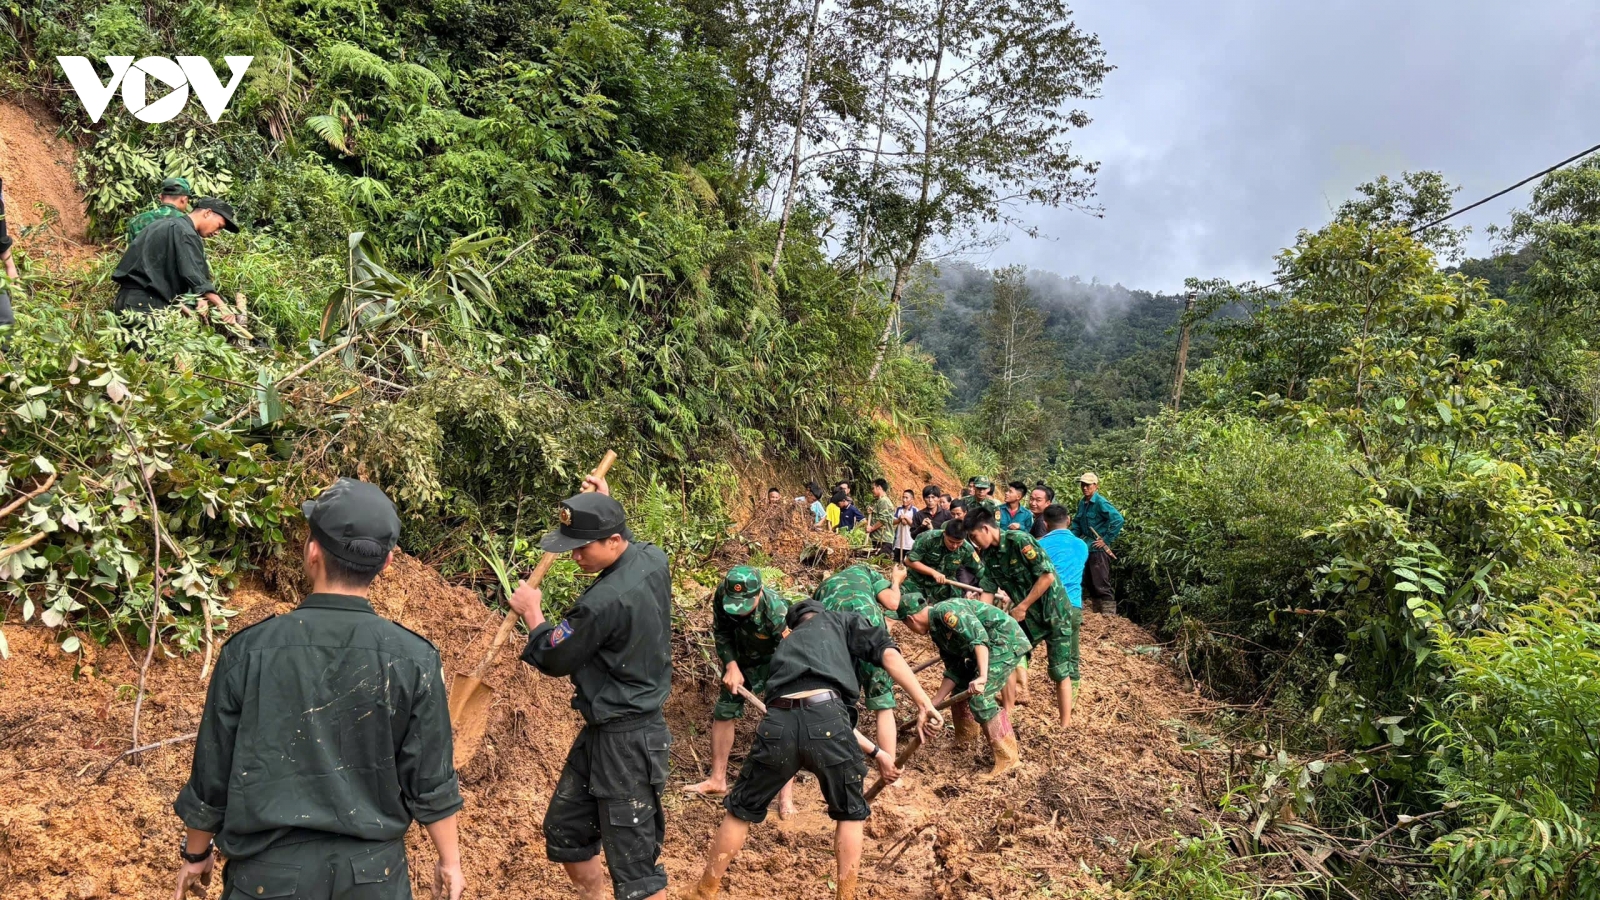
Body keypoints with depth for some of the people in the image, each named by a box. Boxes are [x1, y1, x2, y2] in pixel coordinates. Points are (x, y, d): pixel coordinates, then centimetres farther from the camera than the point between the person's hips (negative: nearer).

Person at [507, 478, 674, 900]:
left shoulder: (605, 600, -28)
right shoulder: (654, 558, -3)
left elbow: (554, 660, -11)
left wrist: (531, 611, 4)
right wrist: (605, 505, 22)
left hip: (625, 740, -10)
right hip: (603, 730, 10)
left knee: (633, 864, 0)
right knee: (563, 831, 22)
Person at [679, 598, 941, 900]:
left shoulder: (785, 647, 40)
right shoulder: (840, 622, 28)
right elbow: (888, 655, 9)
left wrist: (876, 752, 44)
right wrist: (924, 705, 6)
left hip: (778, 724, 4)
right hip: (825, 720, -4)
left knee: (742, 809, 25)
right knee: (851, 813, 23)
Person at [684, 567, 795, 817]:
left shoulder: (777, 611, -40)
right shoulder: (722, 595, -27)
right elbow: (721, 632, -8)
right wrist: (731, 666, -17)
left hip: (775, 662, -5)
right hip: (741, 658, 5)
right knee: (724, 711, 8)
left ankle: (786, 794, -5)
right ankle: (717, 780, 24)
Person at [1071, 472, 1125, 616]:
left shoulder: (1101, 502, -15)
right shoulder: (1082, 503, 9)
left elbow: (1118, 520, -23)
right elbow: (1076, 522, 23)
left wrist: (1106, 540, -19)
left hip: (1098, 549, -8)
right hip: (1085, 548, 8)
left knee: (1101, 584, -8)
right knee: (1089, 583, 15)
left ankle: (1109, 613, -3)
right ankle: (1096, 611, 26)